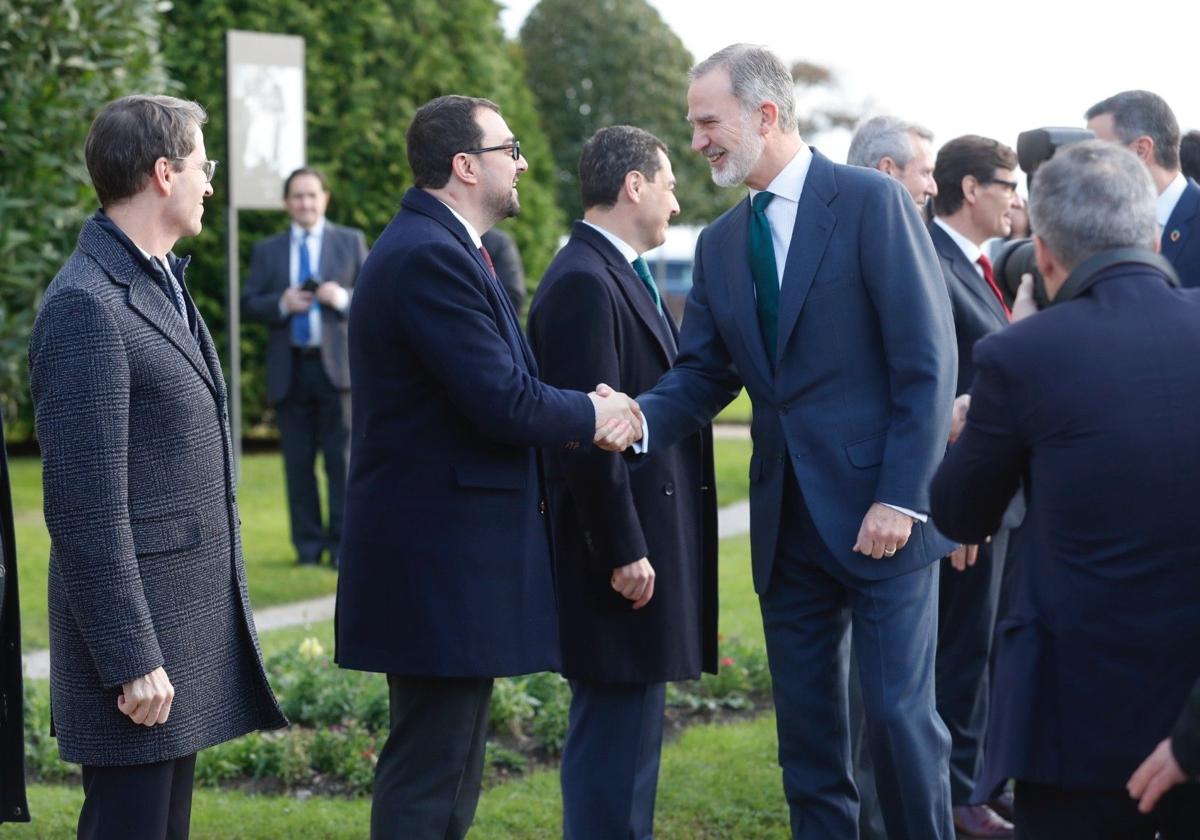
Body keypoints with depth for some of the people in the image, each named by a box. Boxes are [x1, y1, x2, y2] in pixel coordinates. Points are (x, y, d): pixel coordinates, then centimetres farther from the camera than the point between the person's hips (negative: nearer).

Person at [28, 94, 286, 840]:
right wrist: (130, 661, -20)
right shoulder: (85, 305, -16)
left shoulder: (163, 283, 14)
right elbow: (84, 504, -19)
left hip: (192, 629, 9)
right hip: (137, 635, -9)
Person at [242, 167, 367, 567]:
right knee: (298, 461, 3)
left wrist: (343, 298, -12)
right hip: (289, 369, 2)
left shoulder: (351, 241, 11)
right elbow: (249, 304, 8)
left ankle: (342, 544, -1)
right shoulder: (267, 251, 15)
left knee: (341, 456, -5)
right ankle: (308, 545, 9)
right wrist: (281, 304, -11)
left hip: (336, 365, -2)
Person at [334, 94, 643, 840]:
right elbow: (500, 401, -23)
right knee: (430, 775, -6)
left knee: (449, 768, 17)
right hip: (442, 559, -11)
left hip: (450, 556, 11)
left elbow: (496, 386, 15)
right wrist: (589, 417, -6)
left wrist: (584, 411, -2)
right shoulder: (431, 256, -18)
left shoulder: (438, 248, 16)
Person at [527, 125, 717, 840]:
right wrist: (623, 552, -20)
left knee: (632, 736, 15)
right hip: (623, 558, -10)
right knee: (615, 737, -6)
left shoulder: (623, 275, 16)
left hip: (647, 547, 10)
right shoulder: (583, 283, -16)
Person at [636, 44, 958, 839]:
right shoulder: (721, 242, 12)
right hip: (787, 520, 6)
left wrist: (902, 497, -16)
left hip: (880, 512, -6)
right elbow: (702, 374, 7)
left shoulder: (873, 201, -7)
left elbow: (927, 360, -11)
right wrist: (639, 423, -14)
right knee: (805, 728, 10)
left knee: (899, 714, -4)